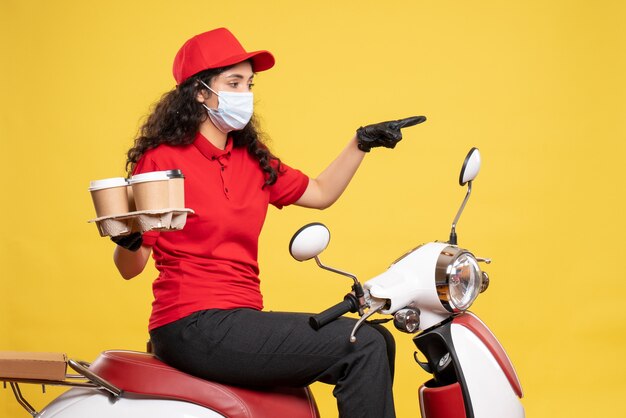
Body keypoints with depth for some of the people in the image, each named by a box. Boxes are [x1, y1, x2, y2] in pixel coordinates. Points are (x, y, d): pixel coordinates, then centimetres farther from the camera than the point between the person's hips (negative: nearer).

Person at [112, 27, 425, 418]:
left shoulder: (253, 161, 15)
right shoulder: (162, 159, -7)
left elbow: (320, 193, 25)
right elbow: (130, 268, -7)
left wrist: (362, 142, 16)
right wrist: (127, 240, -29)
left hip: (240, 318, 9)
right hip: (195, 327, -9)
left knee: (377, 342, 10)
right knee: (363, 347, -15)